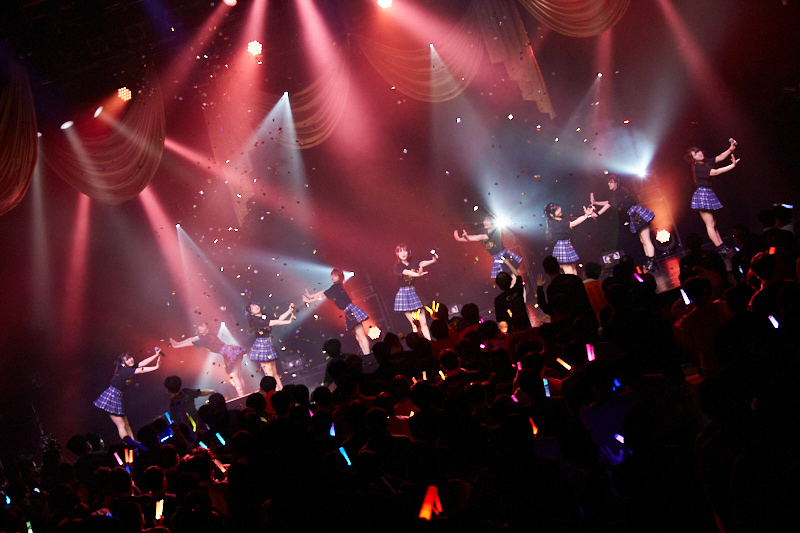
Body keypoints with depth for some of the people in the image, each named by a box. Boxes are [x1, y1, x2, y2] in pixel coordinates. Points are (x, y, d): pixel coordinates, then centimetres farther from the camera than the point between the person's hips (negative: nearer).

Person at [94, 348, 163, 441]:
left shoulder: (129, 368, 7)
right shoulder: (124, 370, -18)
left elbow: (143, 363, 5)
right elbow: (141, 370, -21)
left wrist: (156, 355, 1)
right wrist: (156, 367, -15)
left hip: (117, 397, 9)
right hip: (111, 396, -9)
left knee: (126, 424, 8)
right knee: (121, 425, -8)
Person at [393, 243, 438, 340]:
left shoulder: (413, 264, 8)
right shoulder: (397, 266, -4)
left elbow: (422, 264, -12)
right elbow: (406, 272, -24)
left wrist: (433, 260, -32)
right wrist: (418, 274, -45)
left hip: (414, 292, 4)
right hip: (404, 294, -4)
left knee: (423, 323, -1)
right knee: (414, 325, -5)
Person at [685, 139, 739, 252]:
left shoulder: (706, 163, 12)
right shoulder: (697, 167, -14)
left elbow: (720, 157, 14)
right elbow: (715, 172, -21)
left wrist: (730, 149, -2)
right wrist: (732, 165, -21)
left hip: (708, 194, 9)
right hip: (702, 194, -9)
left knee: (713, 224, 10)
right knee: (710, 224, -6)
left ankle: (722, 246, 12)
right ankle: (720, 248, -6)